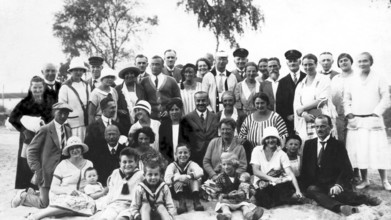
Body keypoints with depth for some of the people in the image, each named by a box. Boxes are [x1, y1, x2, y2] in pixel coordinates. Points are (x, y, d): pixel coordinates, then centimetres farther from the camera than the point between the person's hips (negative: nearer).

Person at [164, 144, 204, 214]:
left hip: (191, 190, 0)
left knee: (196, 177, -24)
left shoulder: (192, 164, -2)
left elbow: (200, 172, -26)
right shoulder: (172, 165, -3)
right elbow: (167, 179, -24)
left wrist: (190, 176, -46)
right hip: (177, 192, 0)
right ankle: (182, 201, -41)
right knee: (177, 176, -27)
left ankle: (196, 200, -35)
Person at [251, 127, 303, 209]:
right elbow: (256, 171, -6)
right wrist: (271, 179, -20)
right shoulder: (257, 150, 2)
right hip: (261, 183, 0)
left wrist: (298, 190, -23)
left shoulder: (281, 154, 2)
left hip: (277, 184, 0)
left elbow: (290, 173, -8)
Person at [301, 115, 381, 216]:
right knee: (312, 190, -36)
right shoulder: (309, 144, 13)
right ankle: (340, 206, -62)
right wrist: (306, 185, -4)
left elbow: (347, 170, -6)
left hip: (333, 184, -1)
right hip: (315, 185, 1)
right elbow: (304, 168, 14)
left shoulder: (338, 145, 5)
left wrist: (338, 184, -26)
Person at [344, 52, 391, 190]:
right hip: (355, 122, 3)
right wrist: (349, 114, -1)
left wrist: (376, 113, -10)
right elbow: (346, 98, 12)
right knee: (359, 152, 2)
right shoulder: (352, 81, 12)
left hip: (373, 120, -3)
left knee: (378, 151, -4)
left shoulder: (379, 79, 4)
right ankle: (364, 180, 13)